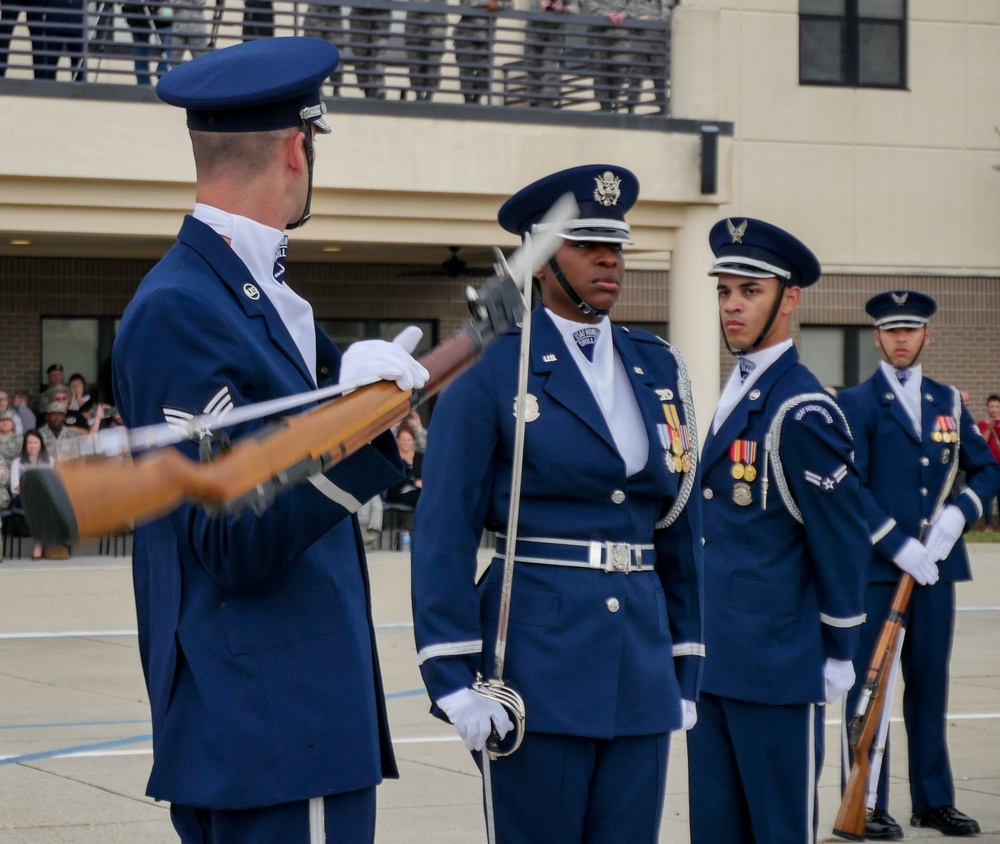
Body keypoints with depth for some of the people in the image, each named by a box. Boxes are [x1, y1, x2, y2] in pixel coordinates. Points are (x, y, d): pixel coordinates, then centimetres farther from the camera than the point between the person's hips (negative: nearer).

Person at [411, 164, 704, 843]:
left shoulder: (658, 369, 12)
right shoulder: (491, 371, -4)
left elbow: (680, 530, 15)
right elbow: (445, 532, -8)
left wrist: (686, 668, 13)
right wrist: (452, 679, -14)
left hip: (642, 664, 5)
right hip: (535, 655, -5)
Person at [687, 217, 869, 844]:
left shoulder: (802, 411, -15)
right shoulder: (738, 393, 13)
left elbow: (842, 538, -12)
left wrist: (840, 652, -8)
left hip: (778, 670, -9)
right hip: (717, 661, 9)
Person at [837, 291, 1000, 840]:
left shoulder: (947, 402, 12)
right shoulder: (857, 404, -2)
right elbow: (851, 487, -11)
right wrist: (899, 546, -18)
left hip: (935, 565, 5)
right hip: (876, 567, -4)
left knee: (930, 686, 10)